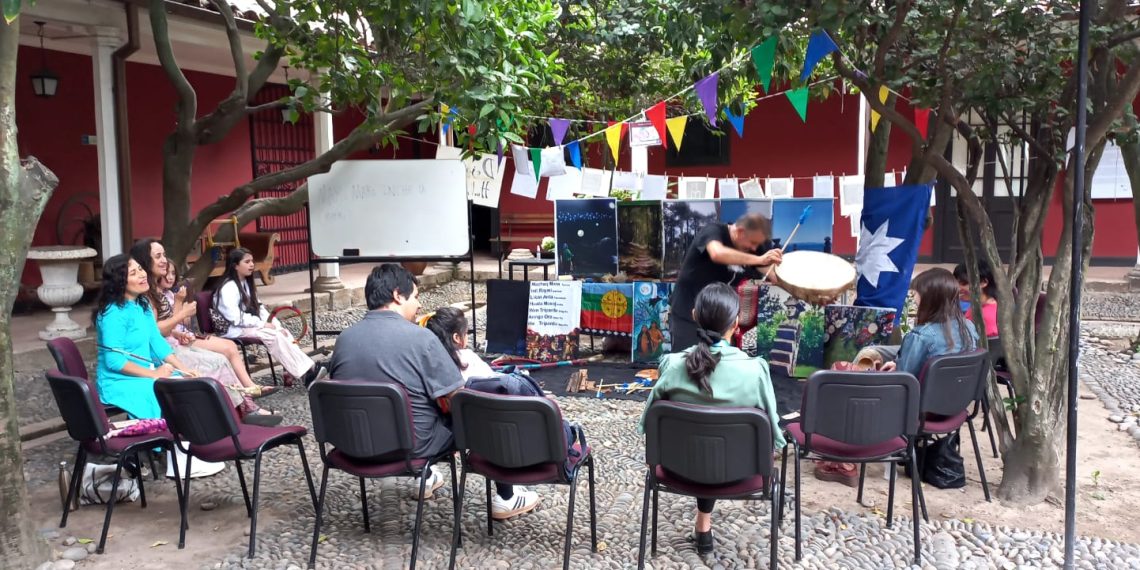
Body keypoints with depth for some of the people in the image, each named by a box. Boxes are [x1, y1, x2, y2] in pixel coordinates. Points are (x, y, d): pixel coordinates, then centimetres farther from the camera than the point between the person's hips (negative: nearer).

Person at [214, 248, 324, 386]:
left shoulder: (247, 283, 13)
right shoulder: (228, 288, -15)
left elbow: (259, 308, 10)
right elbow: (236, 319, -23)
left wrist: (277, 325, -5)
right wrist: (263, 324, -19)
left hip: (250, 326, 8)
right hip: (234, 329, -8)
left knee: (282, 332, -14)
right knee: (274, 336, -27)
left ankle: (309, 367, -29)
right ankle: (303, 375, -29)